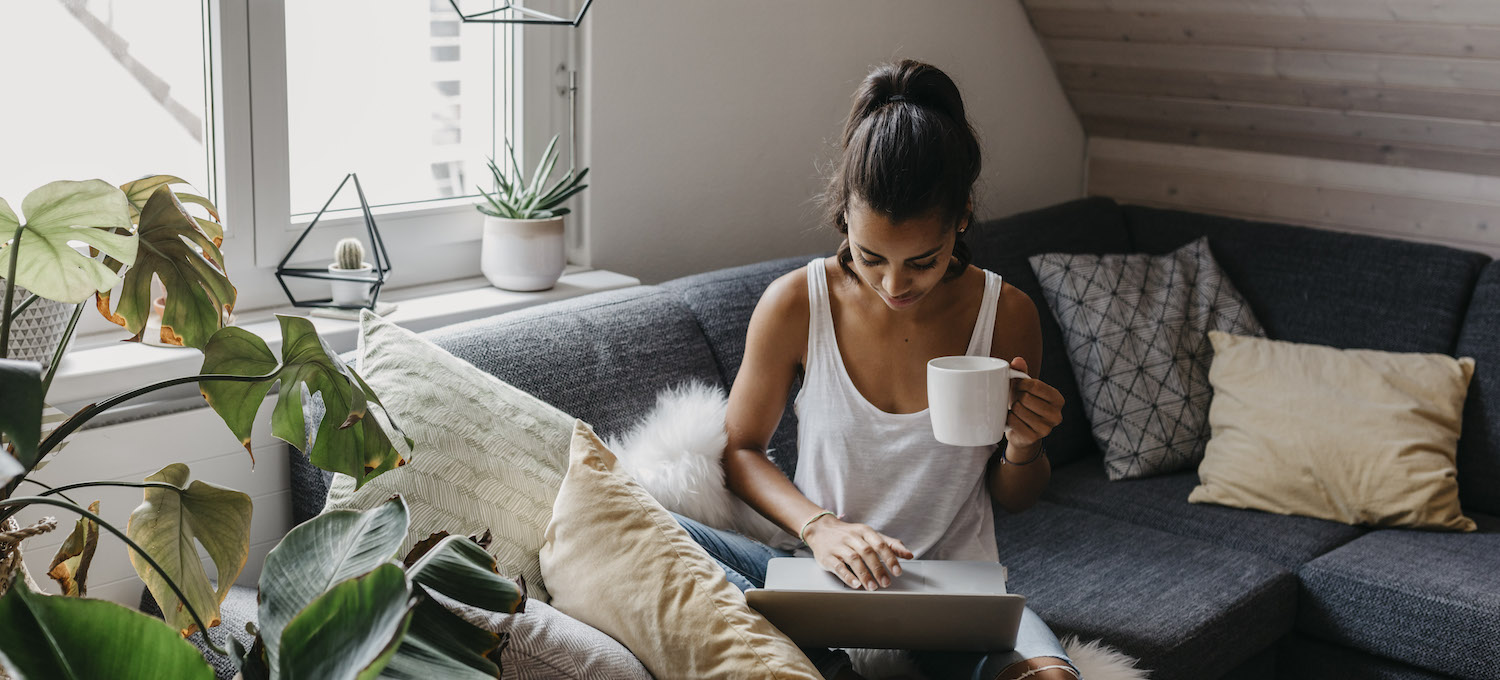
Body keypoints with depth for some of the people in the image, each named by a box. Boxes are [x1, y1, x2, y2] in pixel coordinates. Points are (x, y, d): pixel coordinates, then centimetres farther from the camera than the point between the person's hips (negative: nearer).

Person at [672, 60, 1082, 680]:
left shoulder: (1007, 315, -7)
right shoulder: (794, 304, -9)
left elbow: (1013, 499, 7)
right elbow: (740, 448, 3)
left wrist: (1024, 448, -16)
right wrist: (819, 525, -16)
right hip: (826, 575, 0)